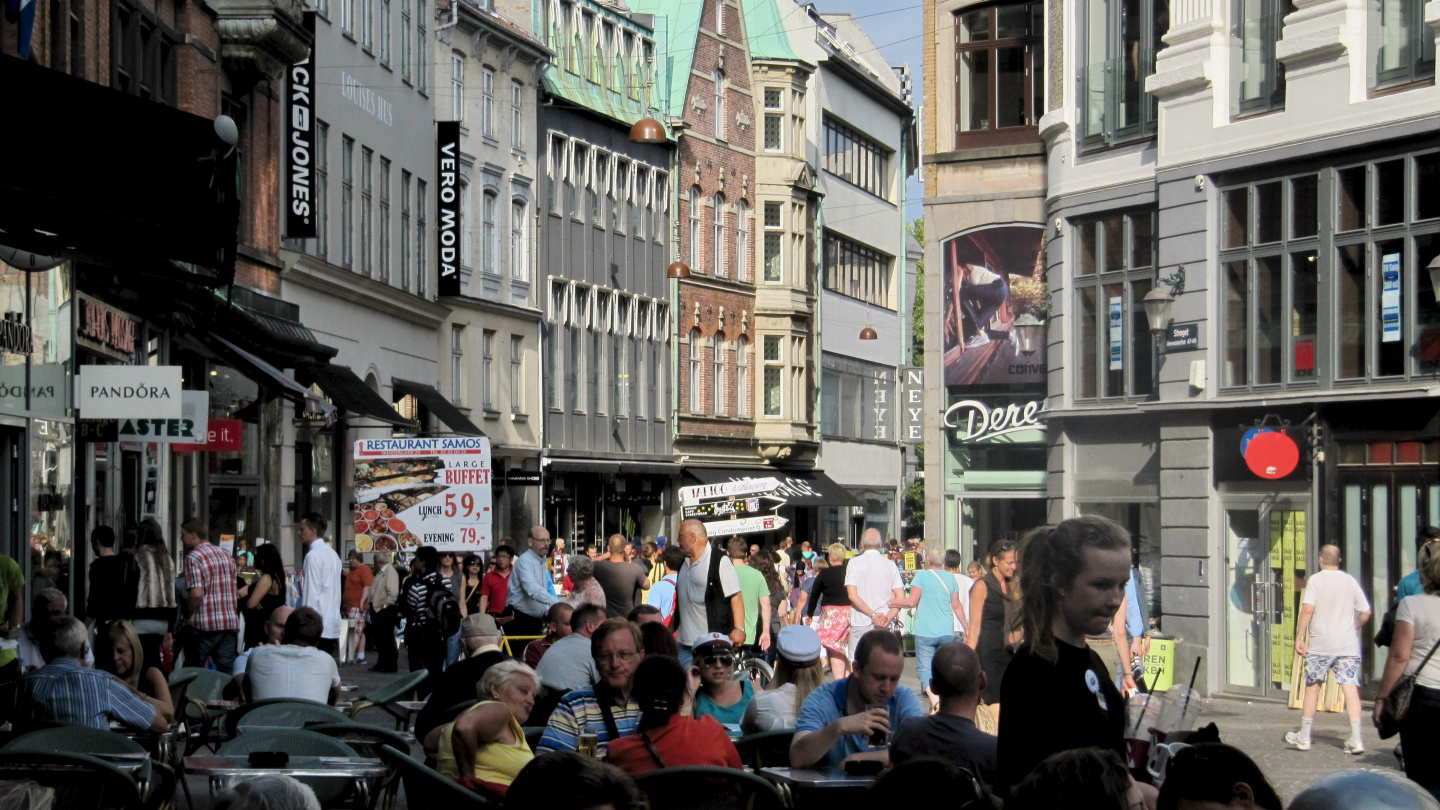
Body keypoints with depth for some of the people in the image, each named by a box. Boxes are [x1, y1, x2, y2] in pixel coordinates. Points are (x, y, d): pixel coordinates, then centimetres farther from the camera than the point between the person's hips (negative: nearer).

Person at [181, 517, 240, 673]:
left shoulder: (193, 557, -9)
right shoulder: (226, 555, 14)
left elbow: (196, 594, -18)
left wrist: (188, 612, -2)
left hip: (205, 625, -6)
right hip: (230, 622, 6)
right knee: (227, 671, 5)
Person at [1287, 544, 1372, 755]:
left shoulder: (1316, 580, -4)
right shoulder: (1350, 581, 8)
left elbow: (1308, 610, -13)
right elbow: (1366, 612, 10)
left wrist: (1299, 638, -9)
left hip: (1321, 644, -3)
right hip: (1348, 645, 3)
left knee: (1312, 687, 10)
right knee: (1350, 688, -2)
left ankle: (1304, 736, 17)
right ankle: (1355, 739, -11)